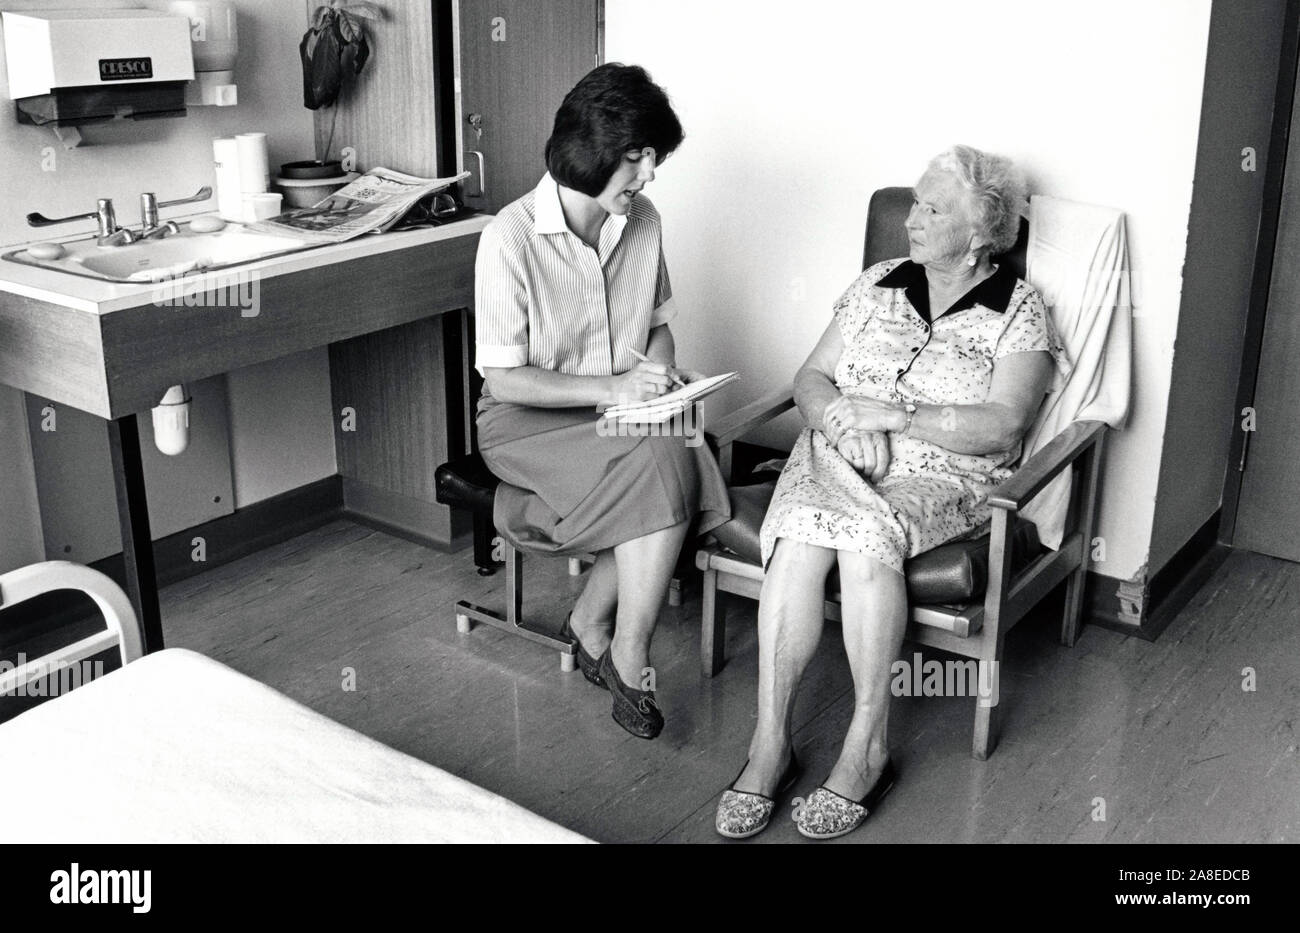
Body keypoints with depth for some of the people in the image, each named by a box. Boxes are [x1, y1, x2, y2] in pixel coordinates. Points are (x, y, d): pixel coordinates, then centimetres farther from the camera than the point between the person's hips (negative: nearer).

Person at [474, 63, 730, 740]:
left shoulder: (643, 222, 0)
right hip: (528, 421, -5)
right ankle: (629, 657, -15)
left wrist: (659, 367, -6)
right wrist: (609, 388, -24)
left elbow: (658, 322, 16)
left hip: (624, 409, 6)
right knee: (661, 463, -30)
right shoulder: (512, 237, -18)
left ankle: (591, 622, -5)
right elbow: (503, 379, -16)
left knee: (683, 460, -26)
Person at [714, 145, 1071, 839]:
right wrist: (839, 416, -10)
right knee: (800, 538, -31)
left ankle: (867, 748, -25)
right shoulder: (877, 284, 16)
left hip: (942, 476, -3)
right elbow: (811, 378, 13)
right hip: (838, 456, 3)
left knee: (865, 537, -36)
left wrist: (896, 415, -17)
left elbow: (1002, 425, -10)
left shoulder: (1018, 312, 3)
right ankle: (769, 743, -26)